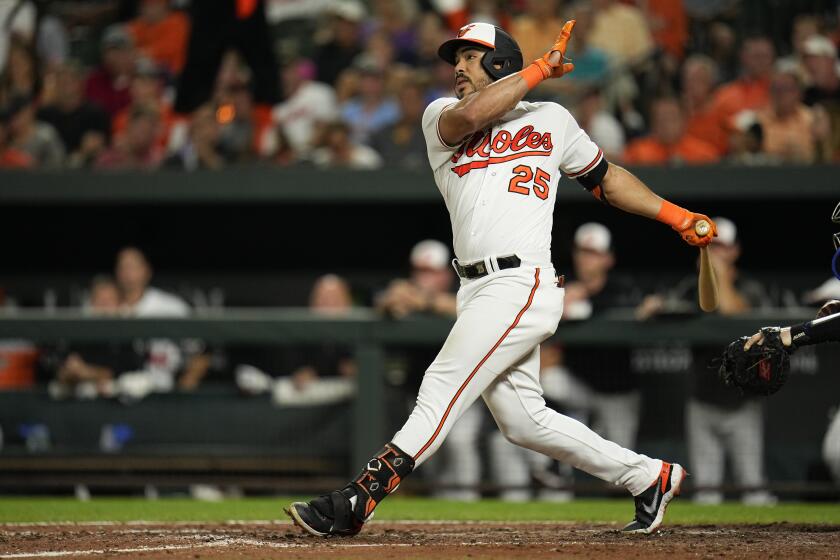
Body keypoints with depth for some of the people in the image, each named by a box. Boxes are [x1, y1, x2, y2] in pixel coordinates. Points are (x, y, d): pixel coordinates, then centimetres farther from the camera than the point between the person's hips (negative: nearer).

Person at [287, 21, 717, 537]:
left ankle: (356, 502, -20)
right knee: (524, 421, 7)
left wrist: (676, 215, 16)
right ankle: (649, 477, 20)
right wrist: (540, 69, -4)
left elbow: (606, 178, 22)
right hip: (477, 291, 5)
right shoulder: (441, 117, 14)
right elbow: (470, 114, -10)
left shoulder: (553, 120, 12)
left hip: (523, 285, -5)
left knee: (442, 390, -14)